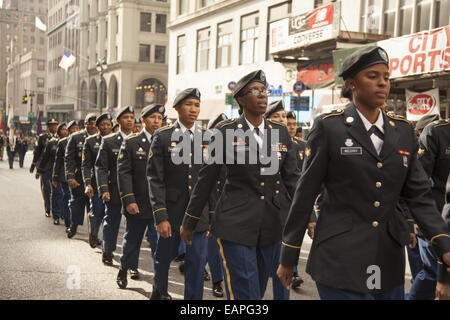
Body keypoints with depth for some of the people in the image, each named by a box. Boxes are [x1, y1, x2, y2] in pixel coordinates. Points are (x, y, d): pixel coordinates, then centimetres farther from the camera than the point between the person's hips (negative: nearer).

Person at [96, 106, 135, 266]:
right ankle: (107, 252, 25)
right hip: (114, 190, -1)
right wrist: (104, 189, -11)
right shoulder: (108, 141, 2)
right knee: (111, 221, 8)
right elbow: (100, 167, -1)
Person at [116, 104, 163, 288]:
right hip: (137, 204, -1)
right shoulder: (131, 143, -1)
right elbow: (123, 172, -6)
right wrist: (129, 200, -14)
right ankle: (124, 269, 34)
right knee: (132, 239, 13)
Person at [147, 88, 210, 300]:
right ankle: (159, 291, 43)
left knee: (197, 261, 2)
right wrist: (160, 216, -13)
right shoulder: (162, 137, -3)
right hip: (171, 211, -1)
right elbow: (155, 179, -7)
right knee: (164, 256, 15)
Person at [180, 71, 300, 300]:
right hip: (236, 225, -4)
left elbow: (292, 177, 7)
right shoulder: (226, 131, -2)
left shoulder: (280, 131, 8)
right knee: (244, 293, -6)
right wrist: (189, 222, 6)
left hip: (274, 225, 4)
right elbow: (206, 178, 2)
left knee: (259, 289, 15)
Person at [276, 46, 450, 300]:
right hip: (341, 261, -5)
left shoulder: (403, 131, 8)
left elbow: (419, 195, 7)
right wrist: (288, 257, -2)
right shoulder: (328, 127, -5)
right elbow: (305, 193, -4)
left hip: (390, 262, 5)